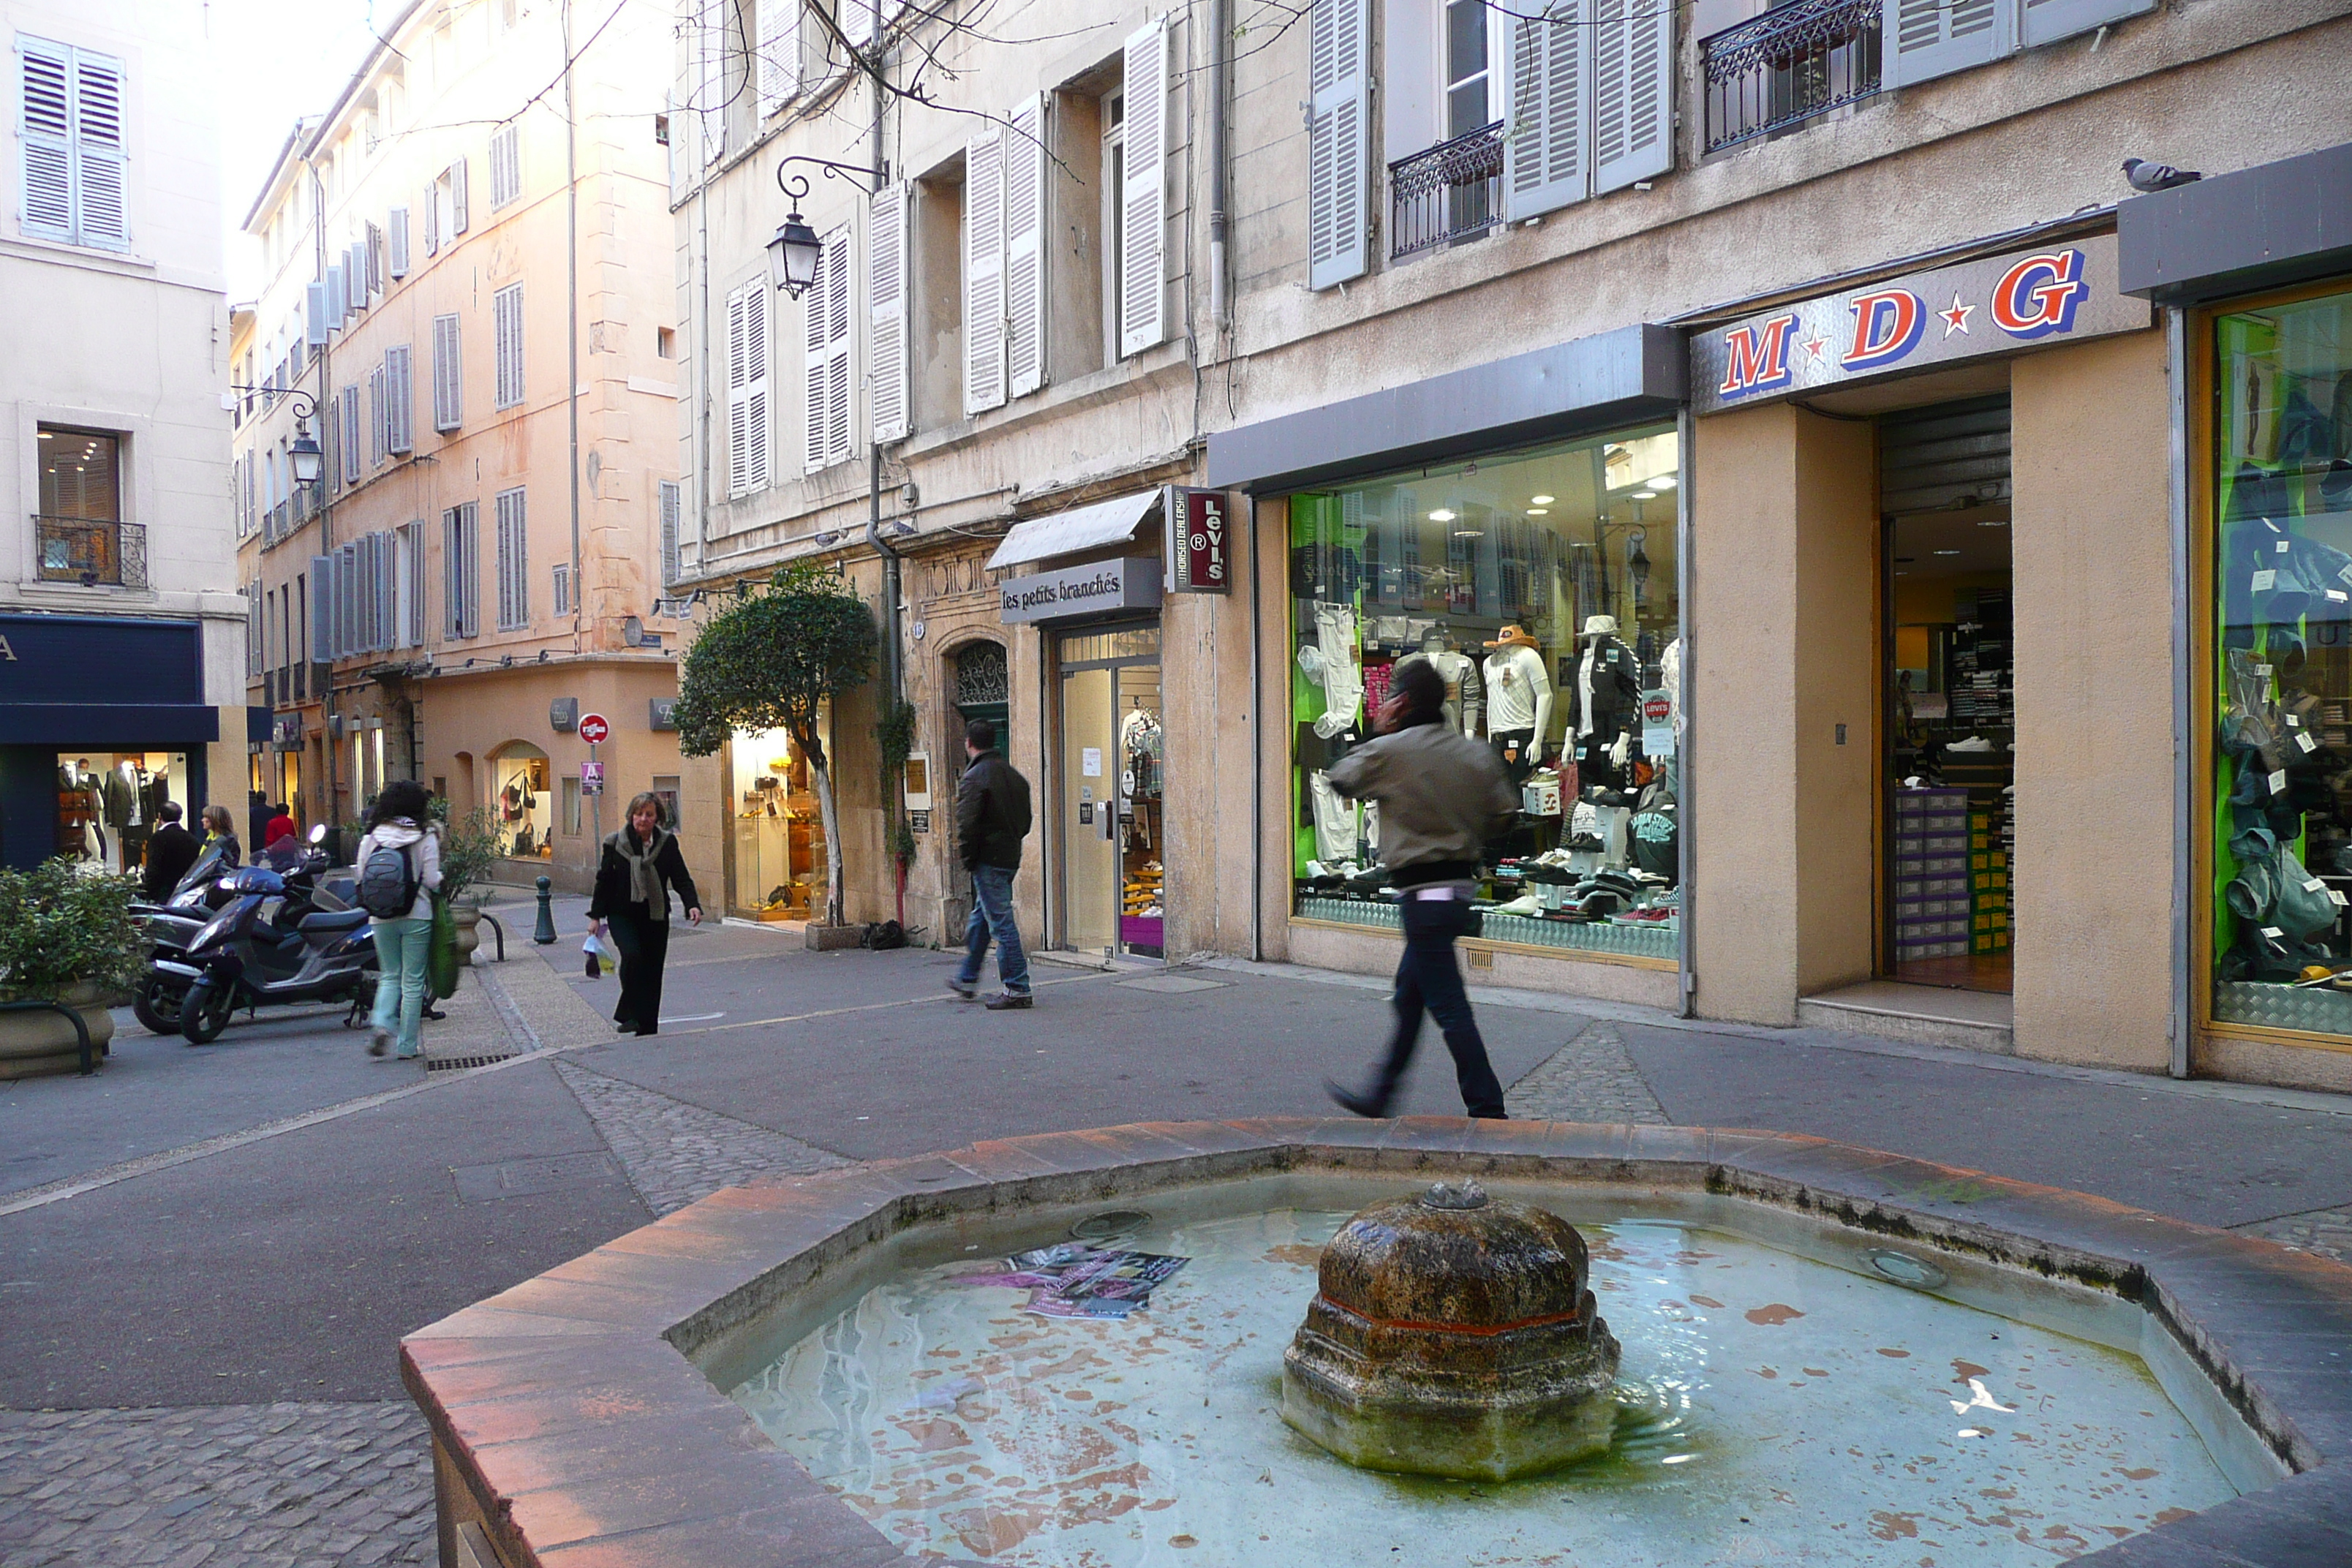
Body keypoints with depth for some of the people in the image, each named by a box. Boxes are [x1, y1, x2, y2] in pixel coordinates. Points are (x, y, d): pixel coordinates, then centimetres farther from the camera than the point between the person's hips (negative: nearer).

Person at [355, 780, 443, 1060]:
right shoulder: (425, 838, -7)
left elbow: (361, 879, 2)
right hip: (416, 917, -2)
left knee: (389, 976, 17)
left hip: (381, 918, 3)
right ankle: (407, 1045, 9)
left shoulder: (371, 838, 1)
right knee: (413, 981, 6)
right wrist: (441, 877, 11)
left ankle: (381, 1024, -7)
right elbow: (432, 880, -10)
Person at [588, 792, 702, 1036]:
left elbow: (681, 878, -1)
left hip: (656, 917, 2)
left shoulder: (667, 843, 0)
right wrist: (596, 916, 2)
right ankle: (629, 1014, -10)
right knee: (632, 955, -26)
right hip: (623, 915, -2)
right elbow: (604, 881, 3)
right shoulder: (615, 844, -2)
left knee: (653, 970, 5)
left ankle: (648, 1030, 16)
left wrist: (692, 905, -17)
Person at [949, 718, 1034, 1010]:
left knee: (1001, 922, -6)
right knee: (980, 918, 21)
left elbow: (967, 824, -20)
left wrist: (968, 859, -8)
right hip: (1011, 857, 9)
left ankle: (1017, 988, -4)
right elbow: (1025, 820, 17)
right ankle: (968, 980, 33)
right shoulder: (1014, 776, 12)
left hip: (987, 861, -9)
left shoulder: (974, 777, -14)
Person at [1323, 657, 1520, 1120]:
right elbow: (1505, 813, 7)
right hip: (1459, 887, 8)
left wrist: (1376, 733, 11)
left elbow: (1341, 779, 4)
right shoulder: (1477, 754, 5)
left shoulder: (1389, 750, -11)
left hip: (1423, 894, -8)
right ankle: (1379, 1096, 29)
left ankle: (1488, 1112, -2)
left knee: (1448, 1006, -4)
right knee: (1407, 995, 18)